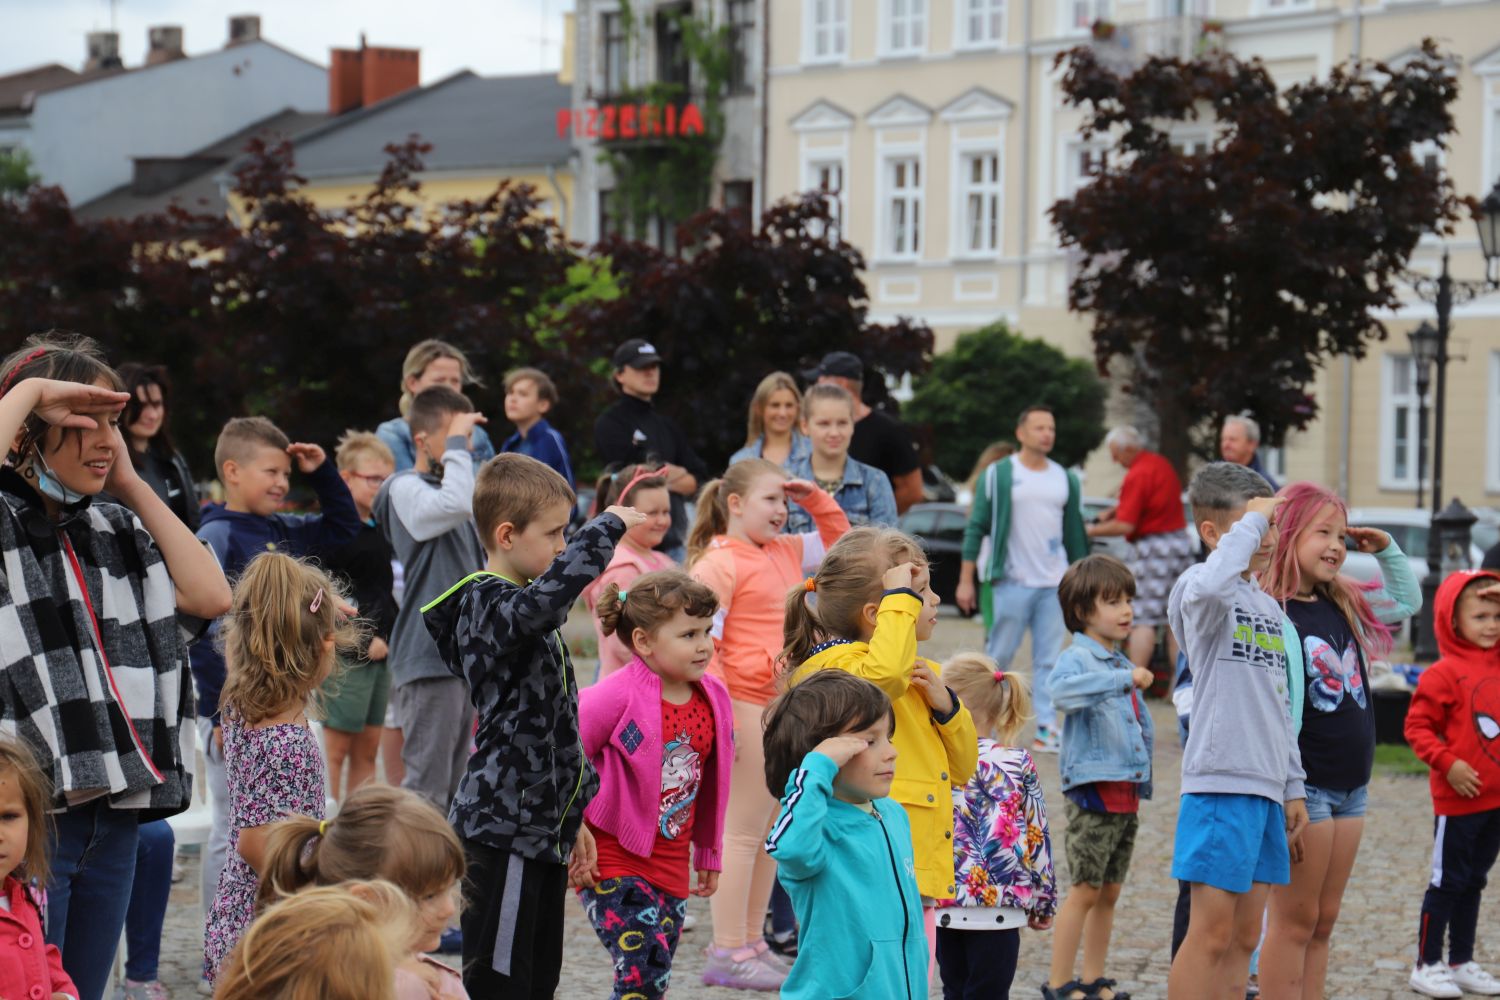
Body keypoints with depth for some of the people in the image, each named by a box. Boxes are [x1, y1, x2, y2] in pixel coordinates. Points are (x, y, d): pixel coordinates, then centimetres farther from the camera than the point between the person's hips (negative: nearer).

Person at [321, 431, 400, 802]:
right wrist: (363, 639, -18)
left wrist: (388, 634, 9)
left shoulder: (379, 528, 14)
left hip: (379, 650, 8)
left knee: (368, 745, 11)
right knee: (337, 746, -4)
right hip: (347, 655, -8)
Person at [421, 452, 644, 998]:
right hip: (503, 829, -10)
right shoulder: (487, 605, -15)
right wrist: (609, 526, -26)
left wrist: (573, 820, 25)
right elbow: (553, 591, -40)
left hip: (541, 826, 10)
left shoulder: (518, 605, 17)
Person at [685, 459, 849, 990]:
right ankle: (727, 952, 0)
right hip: (746, 708, -9)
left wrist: (816, 500, 13)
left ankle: (751, 941, 21)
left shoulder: (786, 553, 13)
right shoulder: (718, 562, -11)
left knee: (771, 830, 13)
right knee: (743, 831, -5)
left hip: (788, 708, 9)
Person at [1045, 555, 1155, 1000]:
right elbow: (1062, 689, -34)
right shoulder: (1078, 658, -9)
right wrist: (1125, 679, -38)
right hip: (1094, 790, -8)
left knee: (1109, 892, 11)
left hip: (1126, 793, 8)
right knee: (1085, 891, -6)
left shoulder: (1122, 665, 18)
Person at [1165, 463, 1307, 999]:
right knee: (1212, 931, -7)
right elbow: (1209, 587, -36)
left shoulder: (1269, 606, 18)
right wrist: (1251, 519, -24)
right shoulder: (1198, 589, -8)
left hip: (1267, 788, 8)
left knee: (1244, 936, 9)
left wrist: (1293, 786, 20)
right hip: (1220, 781, -8)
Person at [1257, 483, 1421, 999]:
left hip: (1351, 788, 8)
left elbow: (1407, 602, 27)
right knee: (1295, 922, -3)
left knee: (1323, 923, 11)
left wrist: (1386, 549, 11)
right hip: (1304, 786, -8)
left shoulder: (1346, 606, 10)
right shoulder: (1273, 616, -15)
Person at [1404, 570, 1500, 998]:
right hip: (1459, 798, -6)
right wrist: (1447, 763, -21)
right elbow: (1417, 726, -15)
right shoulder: (1444, 673, -13)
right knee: (1448, 881, 1)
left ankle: (1462, 963, 24)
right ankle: (1427, 966, 10)